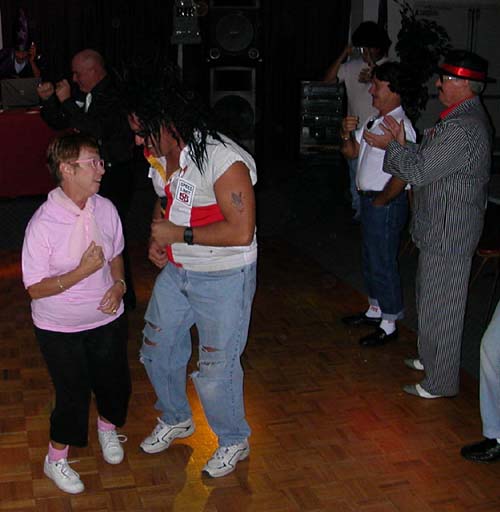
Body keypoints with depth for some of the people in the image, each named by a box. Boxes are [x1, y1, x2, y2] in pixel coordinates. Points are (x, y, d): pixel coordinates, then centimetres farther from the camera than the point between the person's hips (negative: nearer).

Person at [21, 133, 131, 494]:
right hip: (61, 328, -5)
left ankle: (108, 427, 50)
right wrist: (84, 271, -28)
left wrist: (119, 284, -9)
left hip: (107, 318, 5)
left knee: (115, 383, 16)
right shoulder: (43, 224, -24)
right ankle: (56, 460, 31)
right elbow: (35, 288, -19)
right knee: (73, 394, 4)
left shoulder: (105, 208, -8)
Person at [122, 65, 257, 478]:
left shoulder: (223, 160, -27)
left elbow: (242, 231, -31)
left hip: (223, 277, -8)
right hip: (176, 270, 8)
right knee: (157, 350, 19)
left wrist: (178, 234, -25)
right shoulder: (162, 154, -1)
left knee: (216, 368, 3)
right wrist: (156, 237, -1)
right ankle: (176, 420, 46)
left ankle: (234, 441, 30)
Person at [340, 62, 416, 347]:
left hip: (387, 204, -10)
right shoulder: (375, 121, 9)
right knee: (371, 259, 21)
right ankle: (375, 310, 39)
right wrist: (347, 134, -5)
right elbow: (351, 153, 16)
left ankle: (389, 325, 16)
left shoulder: (400, 126, -22)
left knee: (384, 263, 2)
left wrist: (379, 203, -14)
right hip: (370, 199, 10)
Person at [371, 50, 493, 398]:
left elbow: (418, 172, -23)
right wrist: (402, 144, -1)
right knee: (431, 298, 24)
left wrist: (392, 146, -7)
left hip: (449, 232, -10)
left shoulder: (462, 128, -25)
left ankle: (440, 382, 17)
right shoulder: (467, 117, 9)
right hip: (442, 227, 11)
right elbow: (428, 161, 12)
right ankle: (430, 359, 41)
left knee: (440, 306, 2)